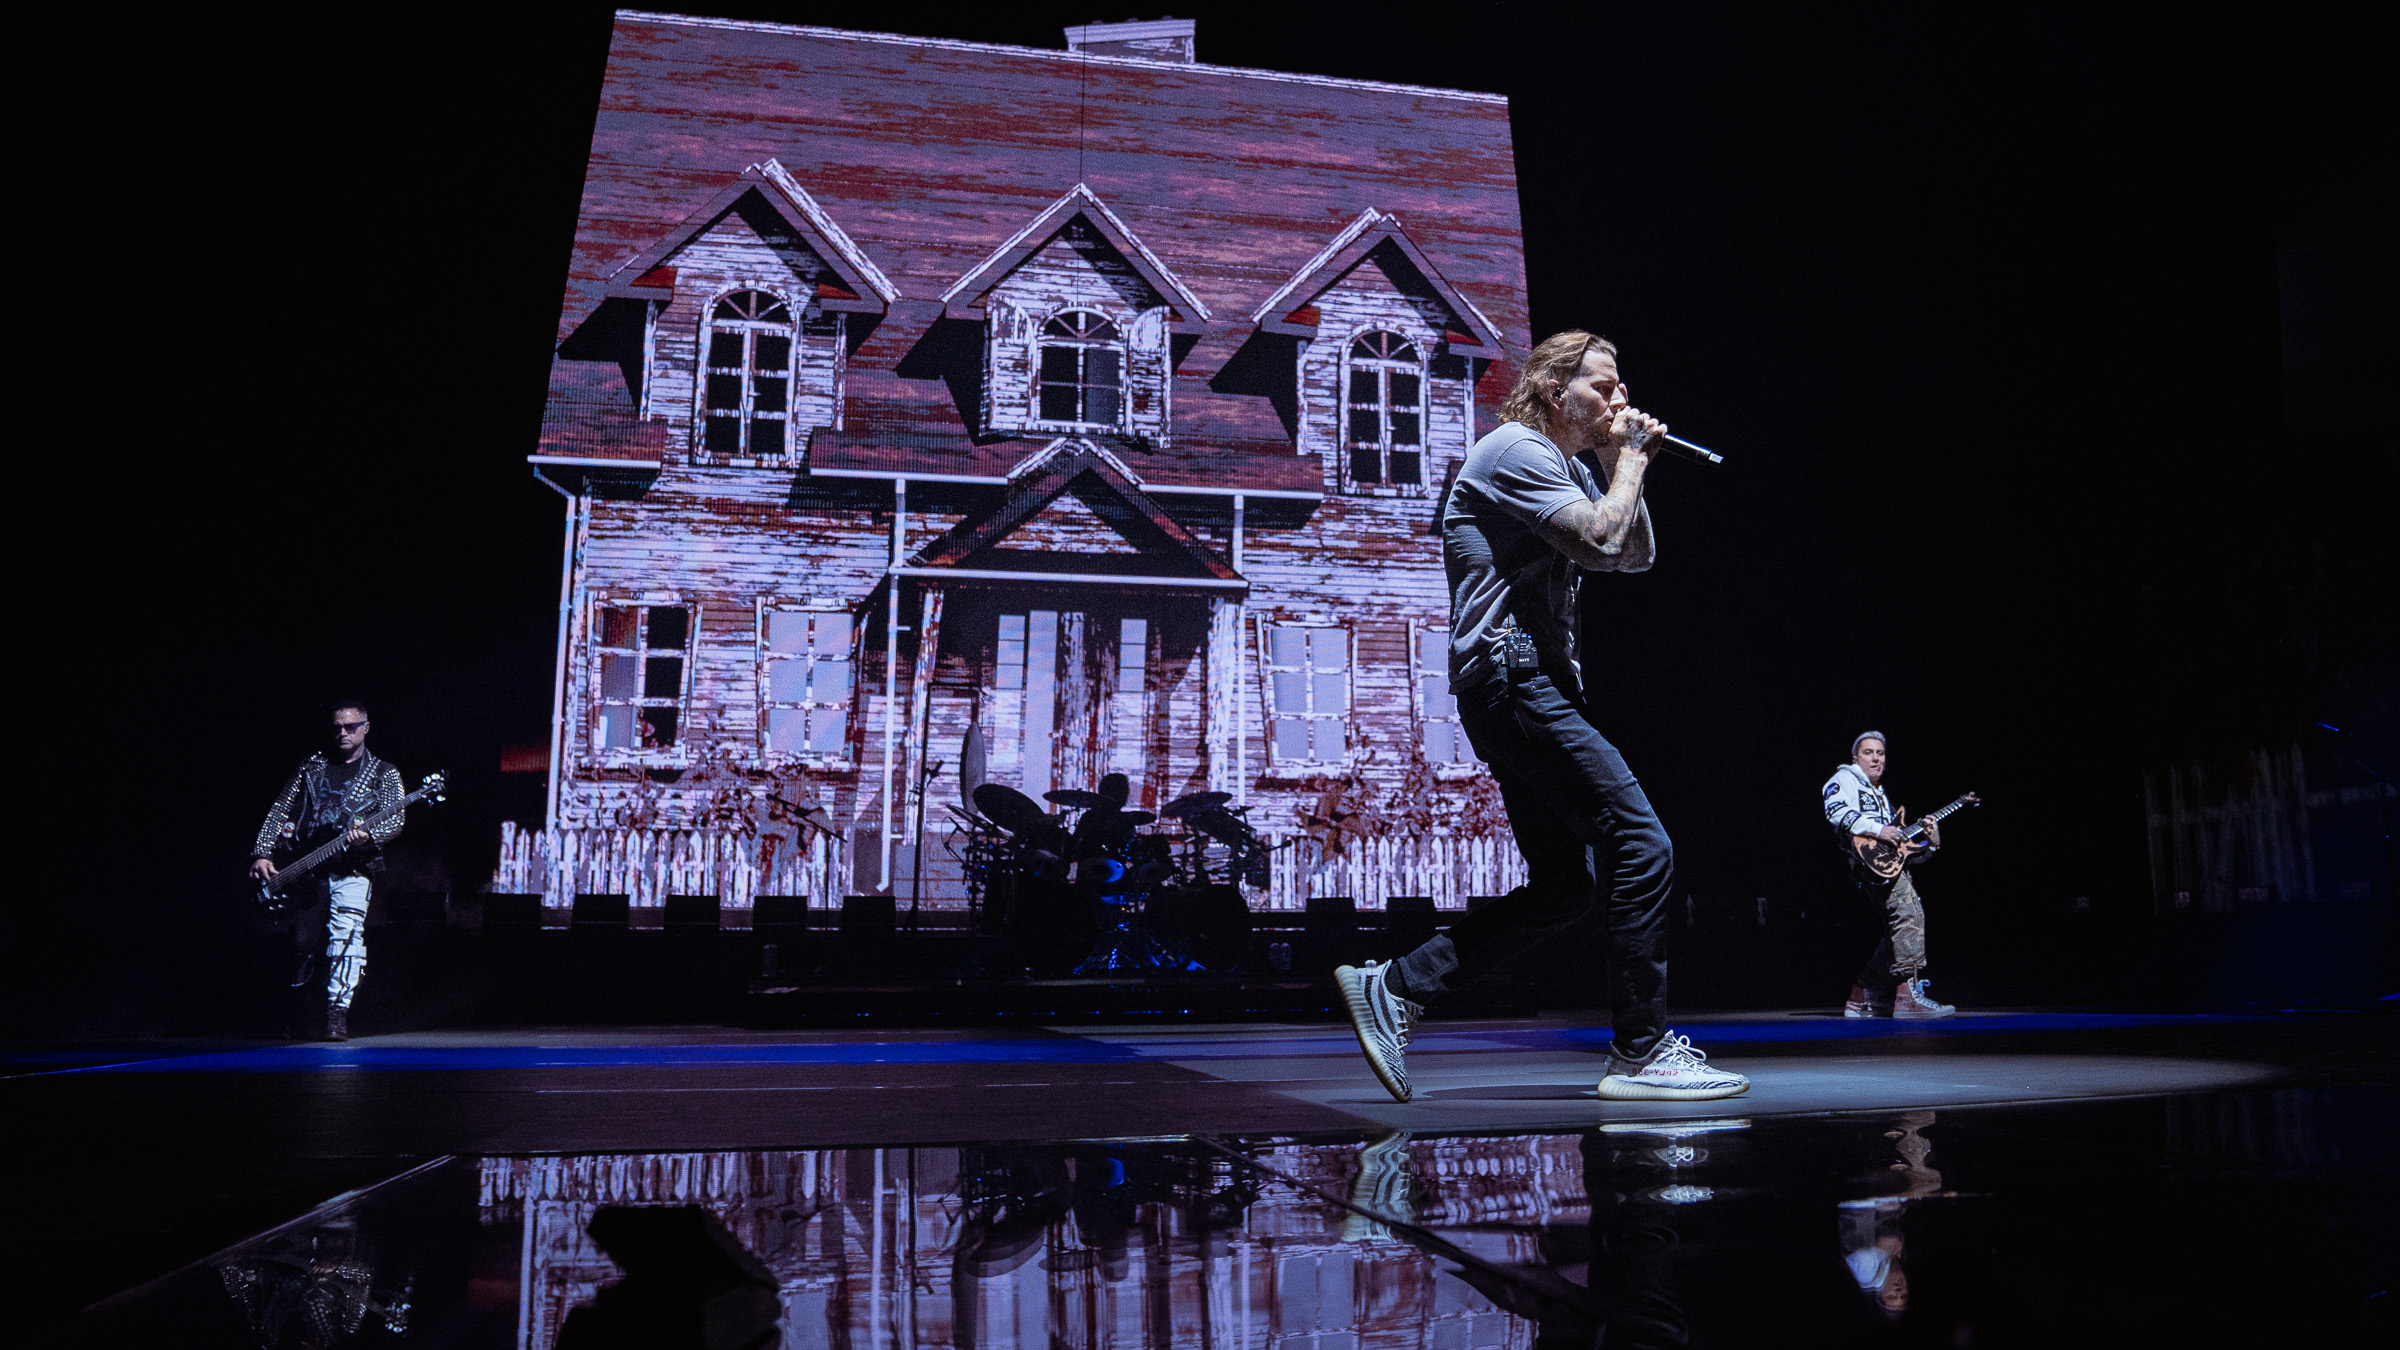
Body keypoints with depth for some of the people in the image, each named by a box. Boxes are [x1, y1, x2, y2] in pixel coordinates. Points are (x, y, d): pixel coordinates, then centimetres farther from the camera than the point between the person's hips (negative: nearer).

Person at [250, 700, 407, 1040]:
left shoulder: (384, 775, 7)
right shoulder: (311, 767, 17)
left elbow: (396, 819, -5)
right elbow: (280, 811, 14)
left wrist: (368, 836, -25)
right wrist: (262, 853, 2)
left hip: (351, 869, -4)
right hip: (306, 868, 4)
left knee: (346, 933, -19)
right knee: (302, 940, 2)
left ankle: (337, 1014, -20)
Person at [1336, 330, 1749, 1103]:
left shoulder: (1573, 465, 24)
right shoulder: (1517, 452, -8)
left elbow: (1636, 556, 20)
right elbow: (1602, 541, -20)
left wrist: (1623, 464, 12)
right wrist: (1628, 462, -4)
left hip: (1540, 685, 11)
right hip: (1512, 678, -11)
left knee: (1561, 891, 8)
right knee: (1643, 846, -13)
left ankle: (1393, 989, 10)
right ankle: (1640, 1053, -7)